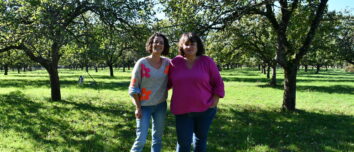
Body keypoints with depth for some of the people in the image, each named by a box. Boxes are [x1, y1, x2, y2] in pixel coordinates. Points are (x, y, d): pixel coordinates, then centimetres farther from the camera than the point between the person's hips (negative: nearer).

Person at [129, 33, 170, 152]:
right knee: (141, 140, -4)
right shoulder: (142, 63, -12)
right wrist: (138, 108, -11)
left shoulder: (167, 62, -2)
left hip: (161, 106, 4)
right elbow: (134, 87, -9)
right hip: (144, 106, -4)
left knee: (158, 138, 14)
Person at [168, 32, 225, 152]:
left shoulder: (207, 61, -3)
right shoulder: (175, 62, -1)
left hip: (204, 109, 0)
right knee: (183, 142, -1)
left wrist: (215, 102, -6)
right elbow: (167, 82, 10)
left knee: (200, 138, 16)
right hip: (182, 111, 0)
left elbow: (218, 83, 2)